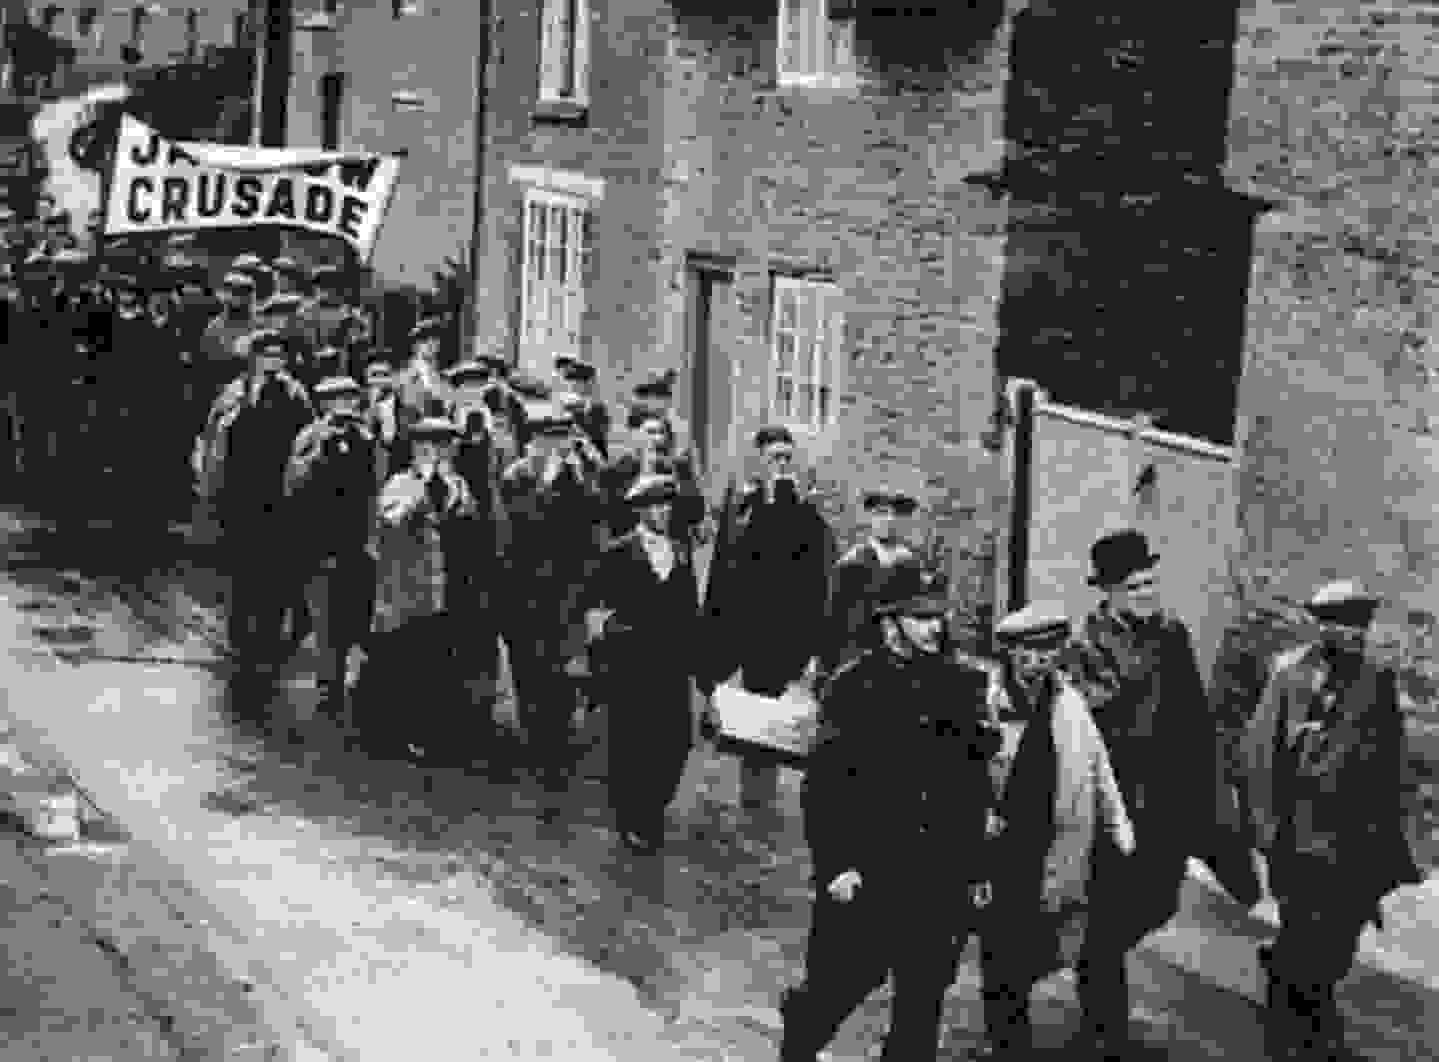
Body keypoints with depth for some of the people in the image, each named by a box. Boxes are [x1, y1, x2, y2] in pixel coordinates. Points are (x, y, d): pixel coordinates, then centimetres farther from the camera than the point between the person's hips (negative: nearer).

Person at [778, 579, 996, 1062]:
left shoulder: (964, 685, 3)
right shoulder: (854, 687, -7)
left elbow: (979, 784, 9)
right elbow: (823, 785, -8)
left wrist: (975, 868, 9)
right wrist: (836, 864, -14)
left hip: (943, 880, 3)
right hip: (864, 877, -3)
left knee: (924, 1002, 10)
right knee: (840, 985, 10)